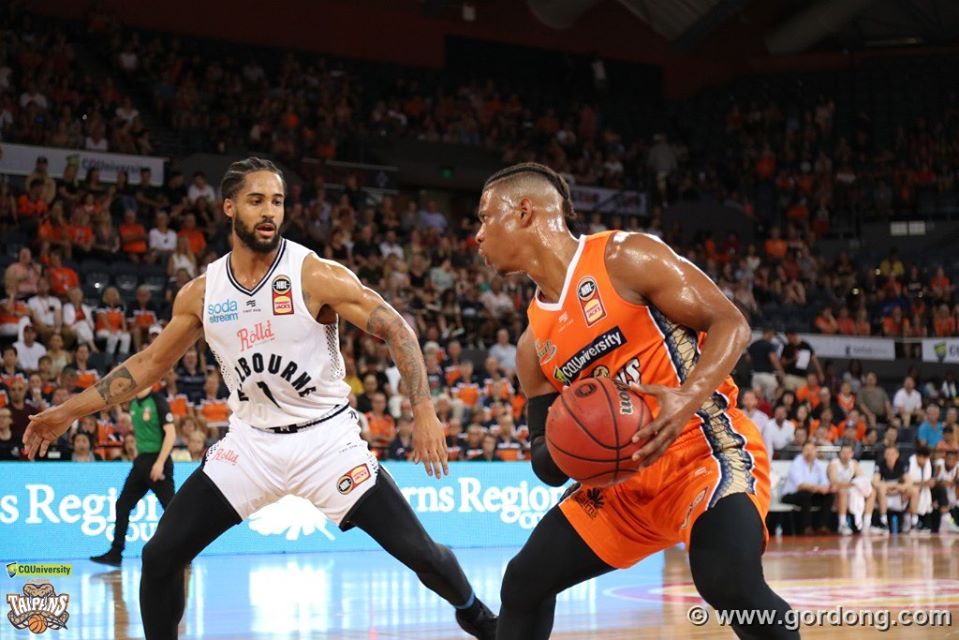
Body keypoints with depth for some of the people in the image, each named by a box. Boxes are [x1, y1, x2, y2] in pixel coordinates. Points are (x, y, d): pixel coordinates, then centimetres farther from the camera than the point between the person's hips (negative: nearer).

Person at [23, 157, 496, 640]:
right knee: (160, 555, -5)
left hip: (326, 437, -3)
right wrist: (69, 411, 6)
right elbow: (151, 362, 9)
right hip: (251, 441, 3)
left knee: (416, 550, -7)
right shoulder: (200, 293, -3)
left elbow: (396, 330, -13)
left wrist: (423, 410, -25)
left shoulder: (317, 276, -15)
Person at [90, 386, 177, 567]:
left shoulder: (158, 401, -12)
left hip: (157, 462, -8)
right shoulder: (133, 403, 10)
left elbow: (170, 433, -16)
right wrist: (137, 454, 15)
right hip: (141, 461, 8)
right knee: (122, 505, 6)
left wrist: (160, 462, -19)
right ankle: (115, 553, 11)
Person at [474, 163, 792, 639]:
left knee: (729, 584, -32)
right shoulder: (534, 344, 10)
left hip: (705, 447, -8)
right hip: (625, 477, 8)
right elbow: (547, 465, 11)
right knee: (524, 582, 9)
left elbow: (731, 324, -11)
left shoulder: (627, 258, -9)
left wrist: (688, 397, -29)